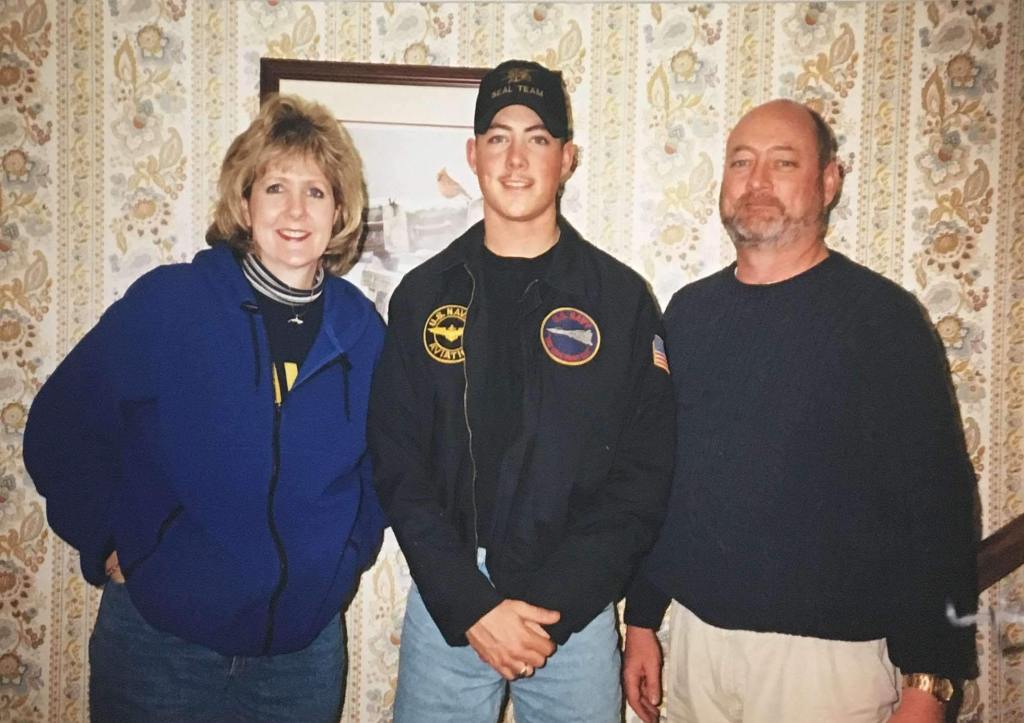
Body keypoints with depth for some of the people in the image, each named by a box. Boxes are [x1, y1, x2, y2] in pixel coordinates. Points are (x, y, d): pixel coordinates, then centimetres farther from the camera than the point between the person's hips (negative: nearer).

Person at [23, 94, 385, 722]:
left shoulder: (361, 329, -2)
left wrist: (352, 547, 1)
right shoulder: (165, 302, -9)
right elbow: (60, 428, -3)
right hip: (160, 640, -2)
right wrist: (110, 544, -7)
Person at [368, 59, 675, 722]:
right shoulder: (425, 294, 1)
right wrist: (471, 606, -11)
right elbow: (399, 467, -1)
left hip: (575, 608, -1)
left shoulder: (622, 298, -3)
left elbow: (642, 477, -4)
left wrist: (551, 608, -12)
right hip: (445, 605, 1)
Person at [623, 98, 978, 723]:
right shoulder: (690, 312, 5)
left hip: (828, 651, -4)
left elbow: (935, 500, -11)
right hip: (696, 636, 4)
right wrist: (642, 621, 9)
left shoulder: (883, 315, -9)